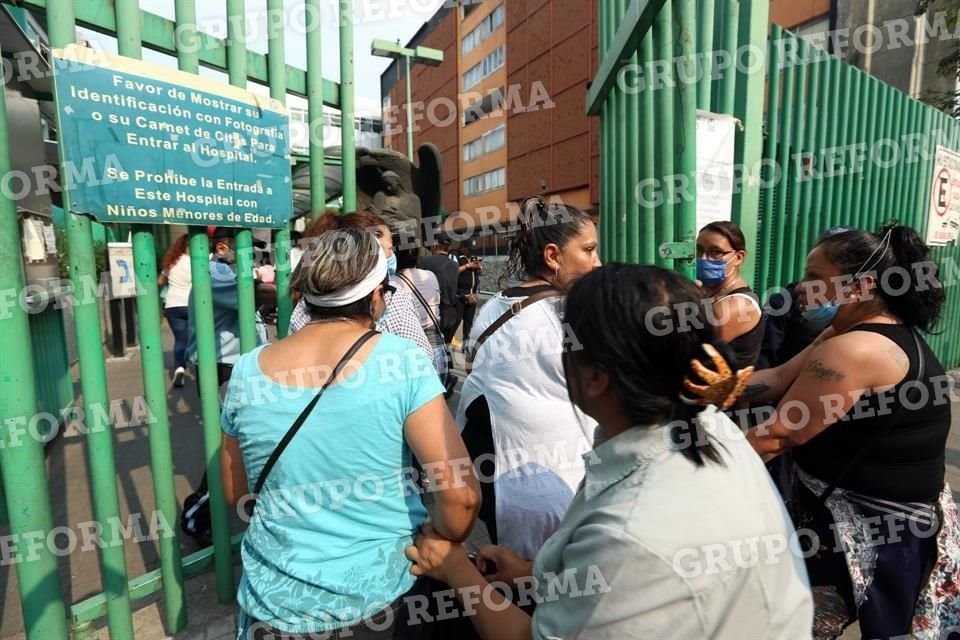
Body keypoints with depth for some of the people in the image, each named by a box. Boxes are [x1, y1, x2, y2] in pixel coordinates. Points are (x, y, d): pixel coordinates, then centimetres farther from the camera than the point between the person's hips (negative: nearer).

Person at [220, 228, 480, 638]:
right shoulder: (402, 360, -19)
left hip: (275, 604, 3)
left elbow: (237, 495, 5)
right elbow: (461, 493, -20)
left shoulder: (248, 371, -8)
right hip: (381, 596, -2)